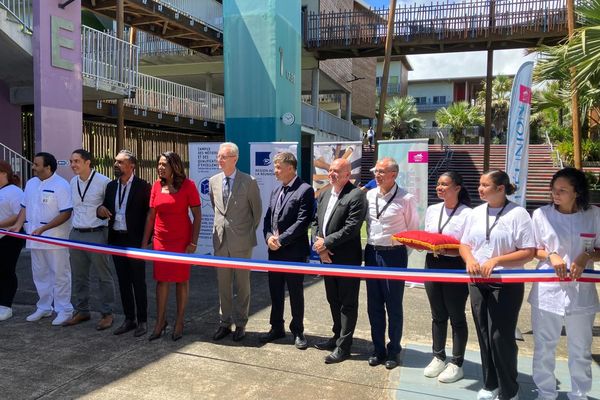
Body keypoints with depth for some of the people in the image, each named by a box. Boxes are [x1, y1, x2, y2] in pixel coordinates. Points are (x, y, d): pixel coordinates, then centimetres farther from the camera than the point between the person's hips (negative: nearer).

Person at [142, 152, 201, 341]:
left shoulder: (187, 185, -8)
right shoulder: (156, 185, 3)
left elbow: (197, 216, -7)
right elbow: (151, 215, 7)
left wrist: (193, 242, -13)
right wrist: (144, 242, 6)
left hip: (182, 240, -3)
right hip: (160, 240, 3)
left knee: (181, 280, 6)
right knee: (161, 280, 8)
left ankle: (179, 322, 19)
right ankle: (160, 321, 21)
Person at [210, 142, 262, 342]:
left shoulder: (249, 182, -9)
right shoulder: (213, 181, 5)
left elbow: (257, 210, 1)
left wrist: (250, 232, 4)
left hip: (241, 241, -4)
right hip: (220, 240, 4)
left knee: (242, 285, 7)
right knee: (223, 285, 12)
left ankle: (240, 324, 20)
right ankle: (225, 322, 26)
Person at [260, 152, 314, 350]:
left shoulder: (305, 190, -10)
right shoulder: (276, 191, 14)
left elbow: (302, 222, -17)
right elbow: (267, 218, 13)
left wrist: (281, 240, -17)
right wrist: (268, 237, -6)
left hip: (294, 252, -7)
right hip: (274, 252, 7)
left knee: (296, 293, 6)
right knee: (275, 292, 15)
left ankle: (298, 331, 21)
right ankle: (277, 328, 31)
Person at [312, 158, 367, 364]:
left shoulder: (356, 195, -14)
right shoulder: (324, 195, 10)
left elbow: (351, 228, -21)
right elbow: (315, 222, 12)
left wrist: (326, 242, -16)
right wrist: (319, 245, -4)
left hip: (347, 259, -8)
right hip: (327, 257, 8)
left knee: (348, 303, 5)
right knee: (333, 301, 20)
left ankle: (343, 346, 14)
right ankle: (338, 336, 36)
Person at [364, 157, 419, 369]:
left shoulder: (406, 199, -9)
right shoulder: (369, 195, 3)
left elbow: (413, 230, -3)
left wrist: (403, 252, -8)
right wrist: (369, 247, 5)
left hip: (394, 255, -4)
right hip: (372, 253, 5)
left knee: (393, 305, 7)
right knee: (374, 305, 12)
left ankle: (394, 350, 24)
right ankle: (378, 349, 27)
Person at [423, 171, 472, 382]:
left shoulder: (467, 213, -13)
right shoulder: (432, 210, 8)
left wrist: (446, 251, -26)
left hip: (456, 268, -6)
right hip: (432, 265, 6)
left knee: (456, 316, 8)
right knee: (438, 315, 15)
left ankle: (457, 364, 21)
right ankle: (438, 357, 30)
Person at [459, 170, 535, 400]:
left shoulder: (518, 213, -9)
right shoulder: (476, 213, 8)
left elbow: (528, 252, -12)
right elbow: (464, 244, 11)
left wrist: (496, 261, -20)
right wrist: (469, 259, -11)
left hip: (507, 284, -5)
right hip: (478, 283, 5)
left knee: (501, 337, -1)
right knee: (484, 335, 12)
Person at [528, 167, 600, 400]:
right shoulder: (541, 214, -3)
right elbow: (531, 250, 4)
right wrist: (550, 255, -15)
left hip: (581, 291, 0)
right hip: (547, 290, 0)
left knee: (581, 350, 15)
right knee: (544, 347, 11)